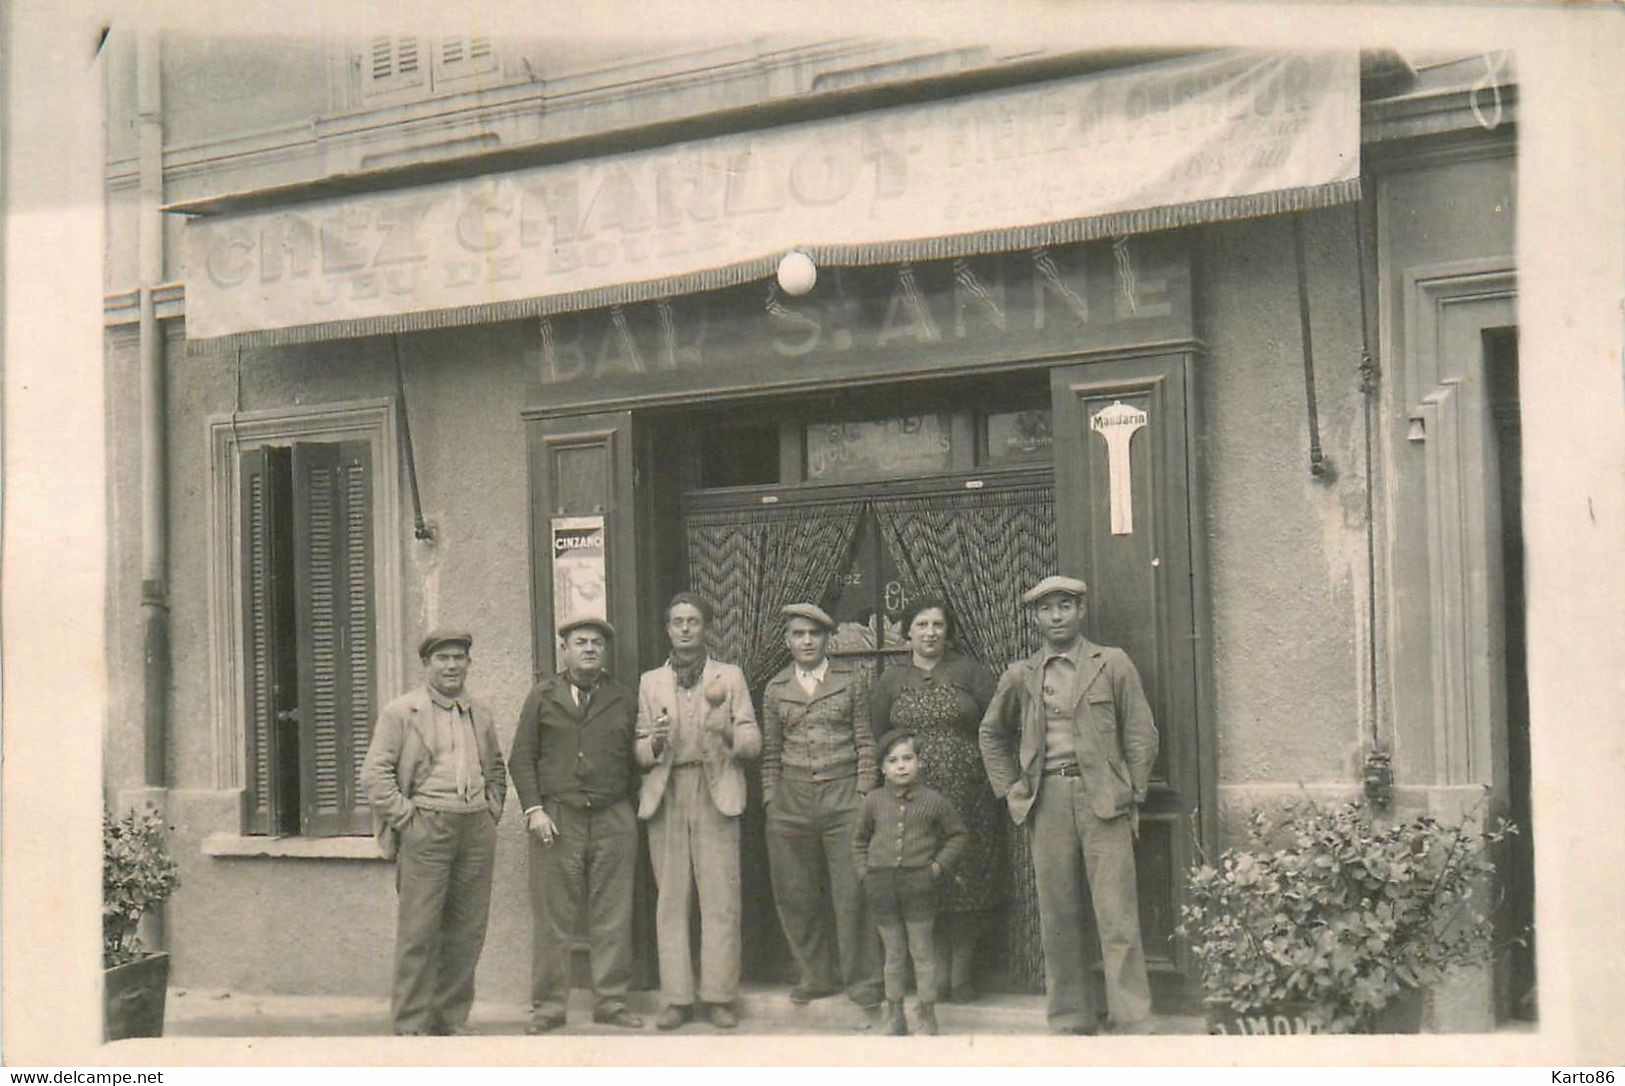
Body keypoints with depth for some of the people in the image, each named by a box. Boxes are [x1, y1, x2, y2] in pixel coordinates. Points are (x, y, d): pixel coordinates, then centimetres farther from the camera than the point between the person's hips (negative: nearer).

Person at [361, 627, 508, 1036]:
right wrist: (404, 816, -9)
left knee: (467, 932, 6)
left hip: (477, 830, 5)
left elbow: (497, 768, 29)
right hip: (426, 829, -5)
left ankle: (452, 1018, 16)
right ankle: (410, 1025, 2)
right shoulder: (401, 712, 1)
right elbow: (374, 773, -4)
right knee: (419, 933, -5)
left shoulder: (480, 715, 17)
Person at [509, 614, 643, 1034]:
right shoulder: (543, 697, 9)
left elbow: (635, 759, 13)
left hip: (613, 821, 2)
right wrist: (534, 810, -5)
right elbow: (522, 758, 6)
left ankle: (611, 1001, 11)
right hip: (556, 820, -2)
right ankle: (548, 1006, 6)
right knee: (552, 918, -1)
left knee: (613, 916, 2)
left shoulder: (623, 700, 13)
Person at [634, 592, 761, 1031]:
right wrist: (655, 742, -9)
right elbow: (639, 754, 13)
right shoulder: (650, 682, 15)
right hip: (666, 796, 1)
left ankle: (719, 997, 0)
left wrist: (727, 731, -15)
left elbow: (753, 743, 6)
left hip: (716, 795, -1)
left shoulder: (730, 677, 12)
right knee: (670, 901, -1)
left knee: (721, 901, -5)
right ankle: (677, 998, 4)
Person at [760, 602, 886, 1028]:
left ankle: (867, 993, 0)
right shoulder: (776, 689, 10)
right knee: (796, 897, 6)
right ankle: (819, 976, 24)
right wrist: (770, 802, 7)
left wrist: (863, 797, -3)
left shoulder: (852, 679, 5)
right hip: (791, 803, 3)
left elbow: (865, 742, 4)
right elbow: (770, 753, 13)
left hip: (843, 799, -3)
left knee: (853, 897, -6)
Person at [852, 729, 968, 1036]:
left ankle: (927, 1016, 11)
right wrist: (864, 871, 7)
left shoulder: (933, 800, 0)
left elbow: (957, 835, 11)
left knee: (922, 951, 2)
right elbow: (859, 840, 18)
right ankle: (894, 1015, 20)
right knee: (894, 953, 10)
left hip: (918, 882, -2)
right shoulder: (874, 801, 5)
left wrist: (939, 864, 0)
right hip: (881, 884, 2)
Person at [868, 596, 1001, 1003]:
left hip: (967, 791, -1)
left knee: (967, 880, 1)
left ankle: (963, 973, 11)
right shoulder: (891, 680, 9)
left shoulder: (969, 672, 4)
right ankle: (937, 973, 10)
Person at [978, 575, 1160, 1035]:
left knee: (1117, 918, -5)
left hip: (1103, 800, -2)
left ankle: (1131, 1023, 0)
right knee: (1057, 918, 5)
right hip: (1047, 802, 3)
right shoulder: (1020, 675, 11)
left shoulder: (1113, 664, 5)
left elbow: (1141, 735, 6)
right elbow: (992, 733, 24)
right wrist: (1010, 789, 15)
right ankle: (1070, 1021, 15)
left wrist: (1131, 798, 0)